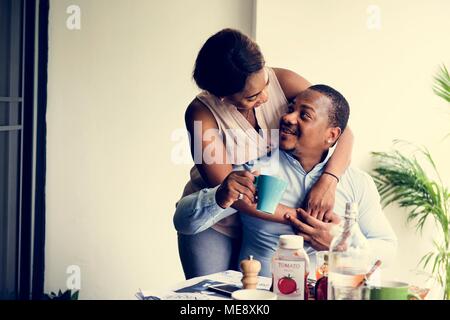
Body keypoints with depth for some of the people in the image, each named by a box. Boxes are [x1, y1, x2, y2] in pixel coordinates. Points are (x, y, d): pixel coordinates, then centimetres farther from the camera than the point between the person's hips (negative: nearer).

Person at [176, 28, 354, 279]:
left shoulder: (281, 82, -16)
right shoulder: (202, 114, -23)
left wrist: (328, 181, -34)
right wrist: (297, 216, -30)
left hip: (266, 225, 3)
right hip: (214, 226, -2)